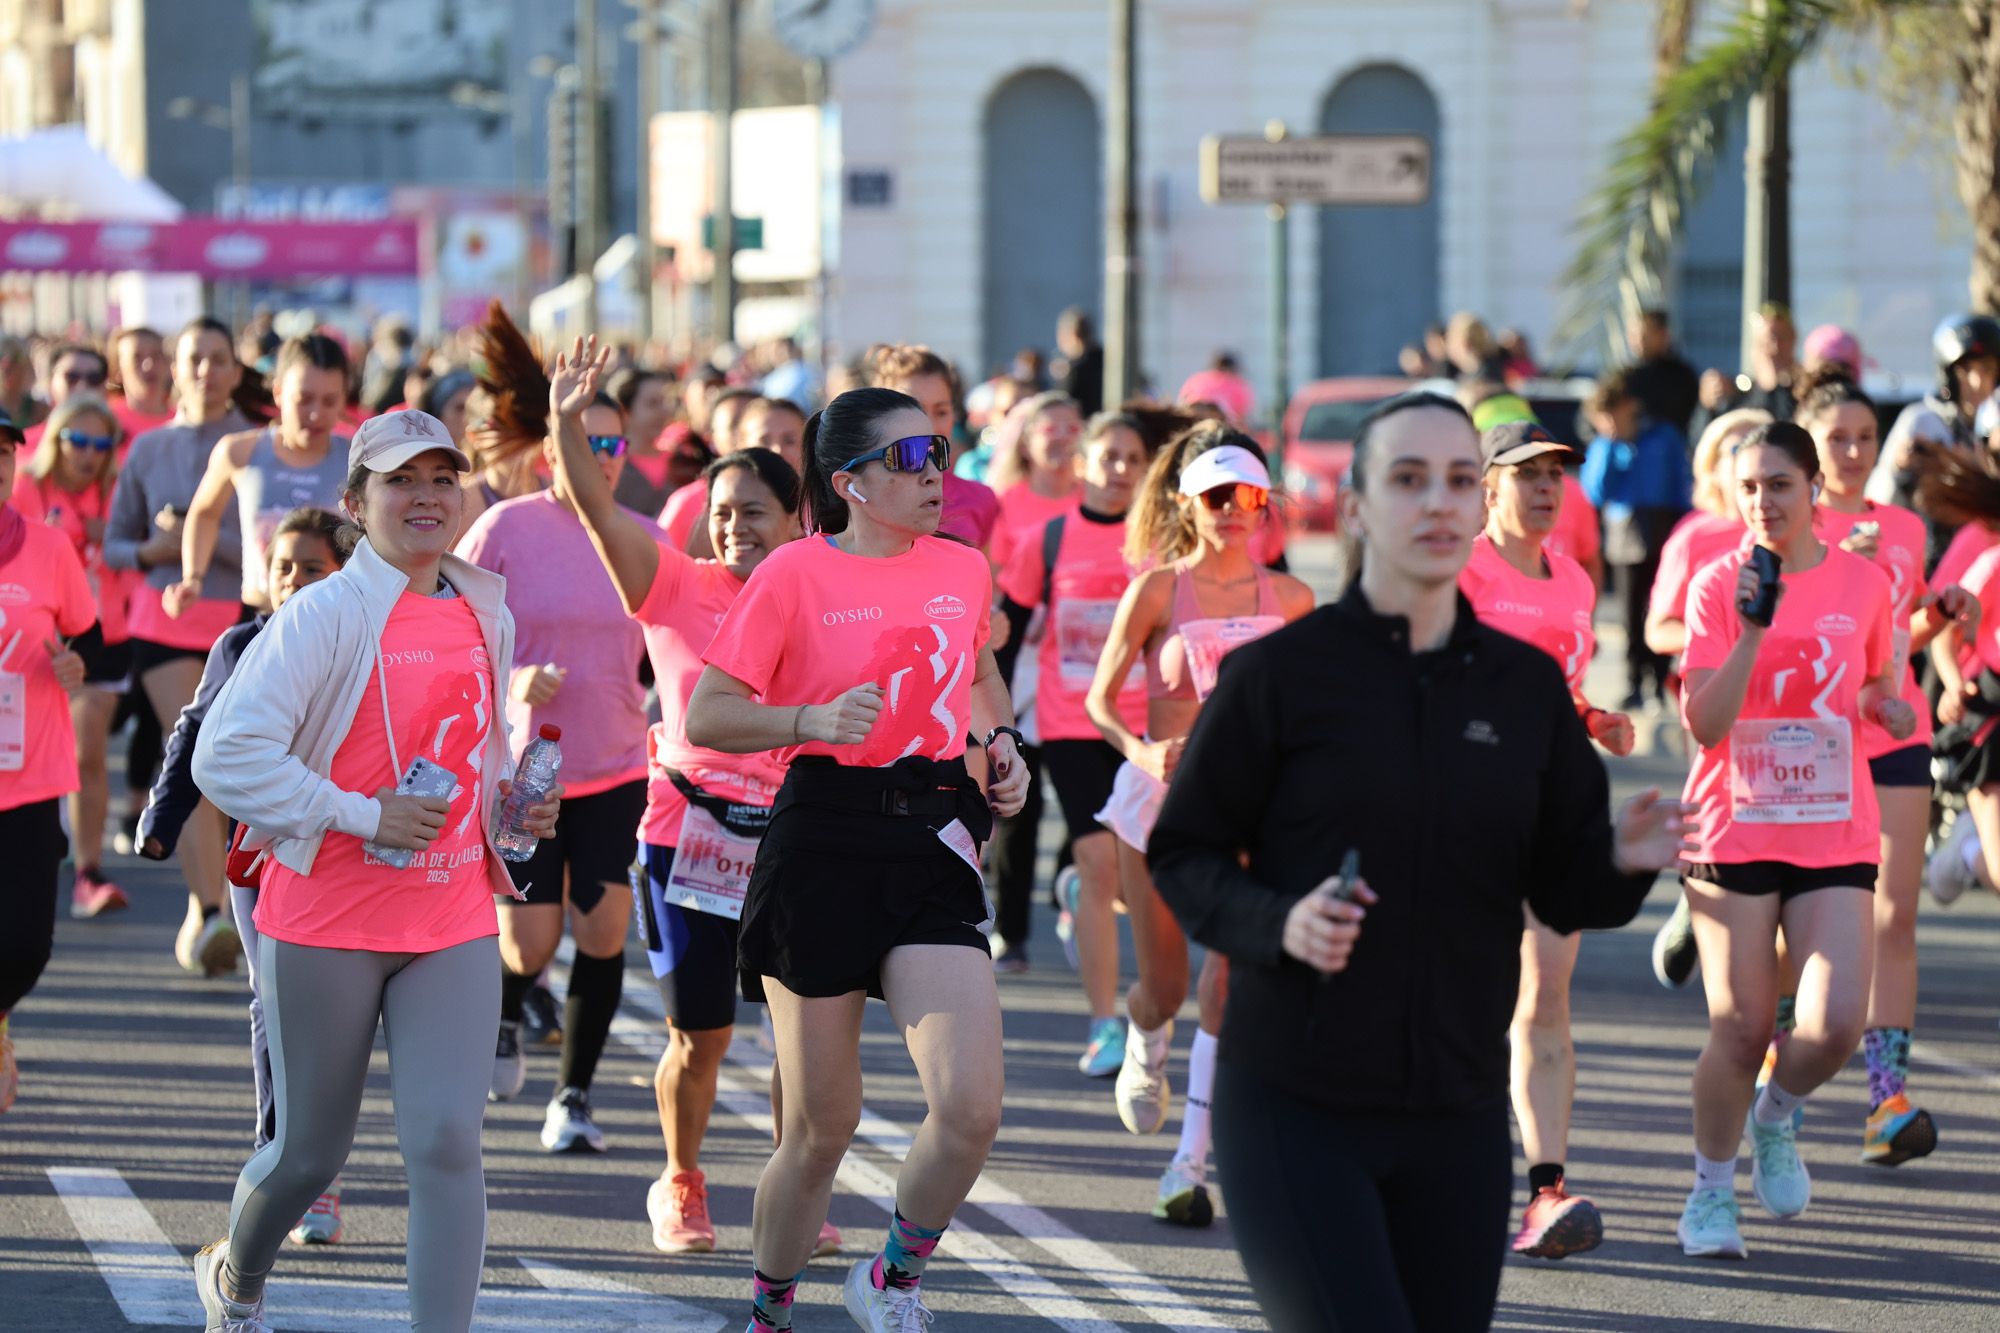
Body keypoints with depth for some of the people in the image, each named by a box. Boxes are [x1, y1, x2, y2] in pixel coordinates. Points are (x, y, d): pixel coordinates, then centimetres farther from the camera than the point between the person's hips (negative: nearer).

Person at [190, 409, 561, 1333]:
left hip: (453, 921, 4)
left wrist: (516, 812, 5)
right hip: (326, 919, -4)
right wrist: (365, 817, -19)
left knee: (447, 1141, -10)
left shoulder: (485, 616, 8)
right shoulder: (327, 614, -11)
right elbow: (225, 756, -19)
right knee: (312, 1150, 10)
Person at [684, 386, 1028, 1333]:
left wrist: (1002, 744, 10)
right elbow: (705, 717, -5)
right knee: (822, 1124, 5)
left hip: (935, 846, 3)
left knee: (971, 1106, -14)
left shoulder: (963, 570, 8)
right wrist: (813, 720, -20)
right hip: (825, 838, -3)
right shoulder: (796, 573, -5)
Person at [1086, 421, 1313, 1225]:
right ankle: (1143, 1051, 47)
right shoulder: (1157, 592, -6)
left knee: (1229, 976, -15)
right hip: (1160, 796, -1)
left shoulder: (1290, 600, 2)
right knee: (1164, 988, 8)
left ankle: (1190, 1163, -11)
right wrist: (1140, 751, -22)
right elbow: (1099, 698, -4)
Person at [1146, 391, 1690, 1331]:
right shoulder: (1278, 672, -5)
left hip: (1456, 1118, 4)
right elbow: (1183, 855, -1)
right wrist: (1278, 923, -19)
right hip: (1293, 1110, -4)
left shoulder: (1527, 686, 6)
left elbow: (1562, 890, 10)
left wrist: (1625, 859, -12)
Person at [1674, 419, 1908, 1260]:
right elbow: (1704, 724, -13)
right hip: (1733, 834, -2)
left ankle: (1774, 1120, 21)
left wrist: (1887, 707, -4)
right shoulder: (1717, 587, -4)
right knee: (1741, 1026, -3)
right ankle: (1711, 1191, 19)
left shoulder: (1864, 584, 3)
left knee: (1835, 1023, -12)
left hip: (1836, 836, 2)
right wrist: (1753, 626, -23)